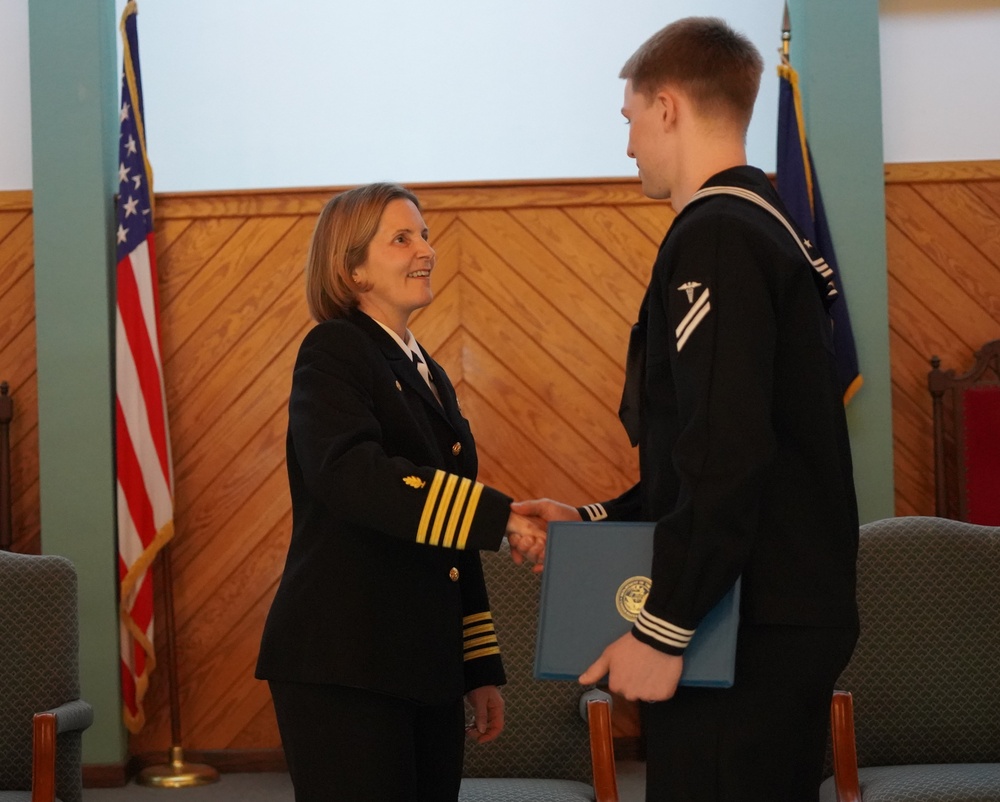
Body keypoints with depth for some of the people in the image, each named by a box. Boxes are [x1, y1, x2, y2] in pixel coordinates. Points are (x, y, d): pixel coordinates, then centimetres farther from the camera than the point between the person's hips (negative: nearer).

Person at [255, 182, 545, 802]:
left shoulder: (431, 379, 18)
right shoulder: (333, 353, -5)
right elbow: (348, 472, -25)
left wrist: (482, 668, 17)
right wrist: (499, 516, -30)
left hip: (425, 669, 7)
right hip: (344, 670, -7)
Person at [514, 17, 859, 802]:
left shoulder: (714, 239, -14)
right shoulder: (771, 229, 16)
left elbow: (725, 457, -24)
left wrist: (660, 628, -21)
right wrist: (595, 522, 17)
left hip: (745, 627, -10)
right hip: (791, 615, 10)